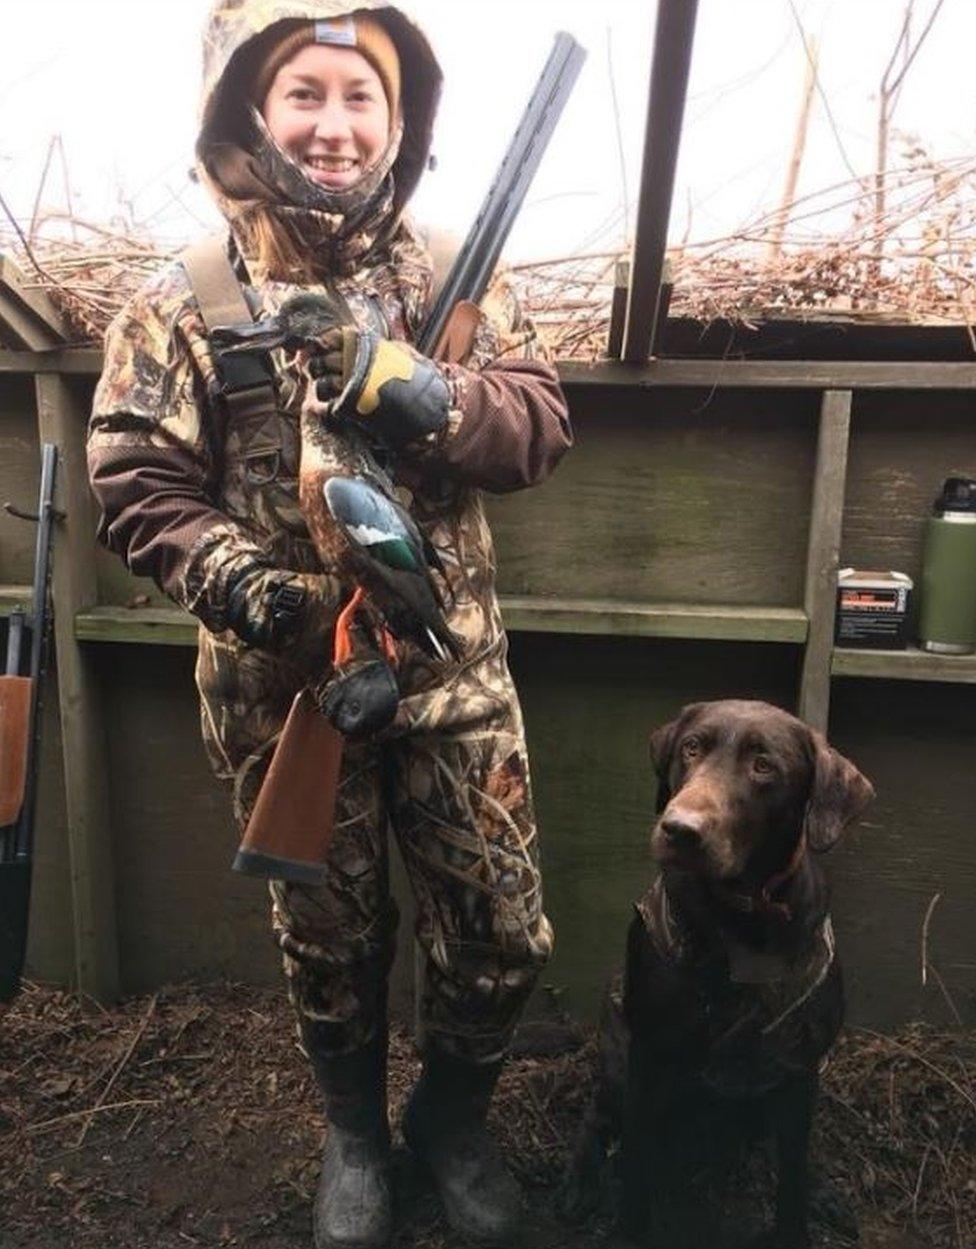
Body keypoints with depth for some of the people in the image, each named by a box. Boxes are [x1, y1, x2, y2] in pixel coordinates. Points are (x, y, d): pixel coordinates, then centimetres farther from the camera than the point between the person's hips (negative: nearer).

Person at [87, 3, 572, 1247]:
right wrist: (234, 580, -22)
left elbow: (541, 420, -4)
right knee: (330, 942, 18)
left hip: (453, 670, 2)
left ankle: (451, 1120, 44)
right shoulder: (184, 302, -4)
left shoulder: (451, 272, 2)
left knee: (503, 938, 11)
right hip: (281, 685, -1)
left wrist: (432, 399, -23)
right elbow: (135, 483, -5)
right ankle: (354, 1136, 50)